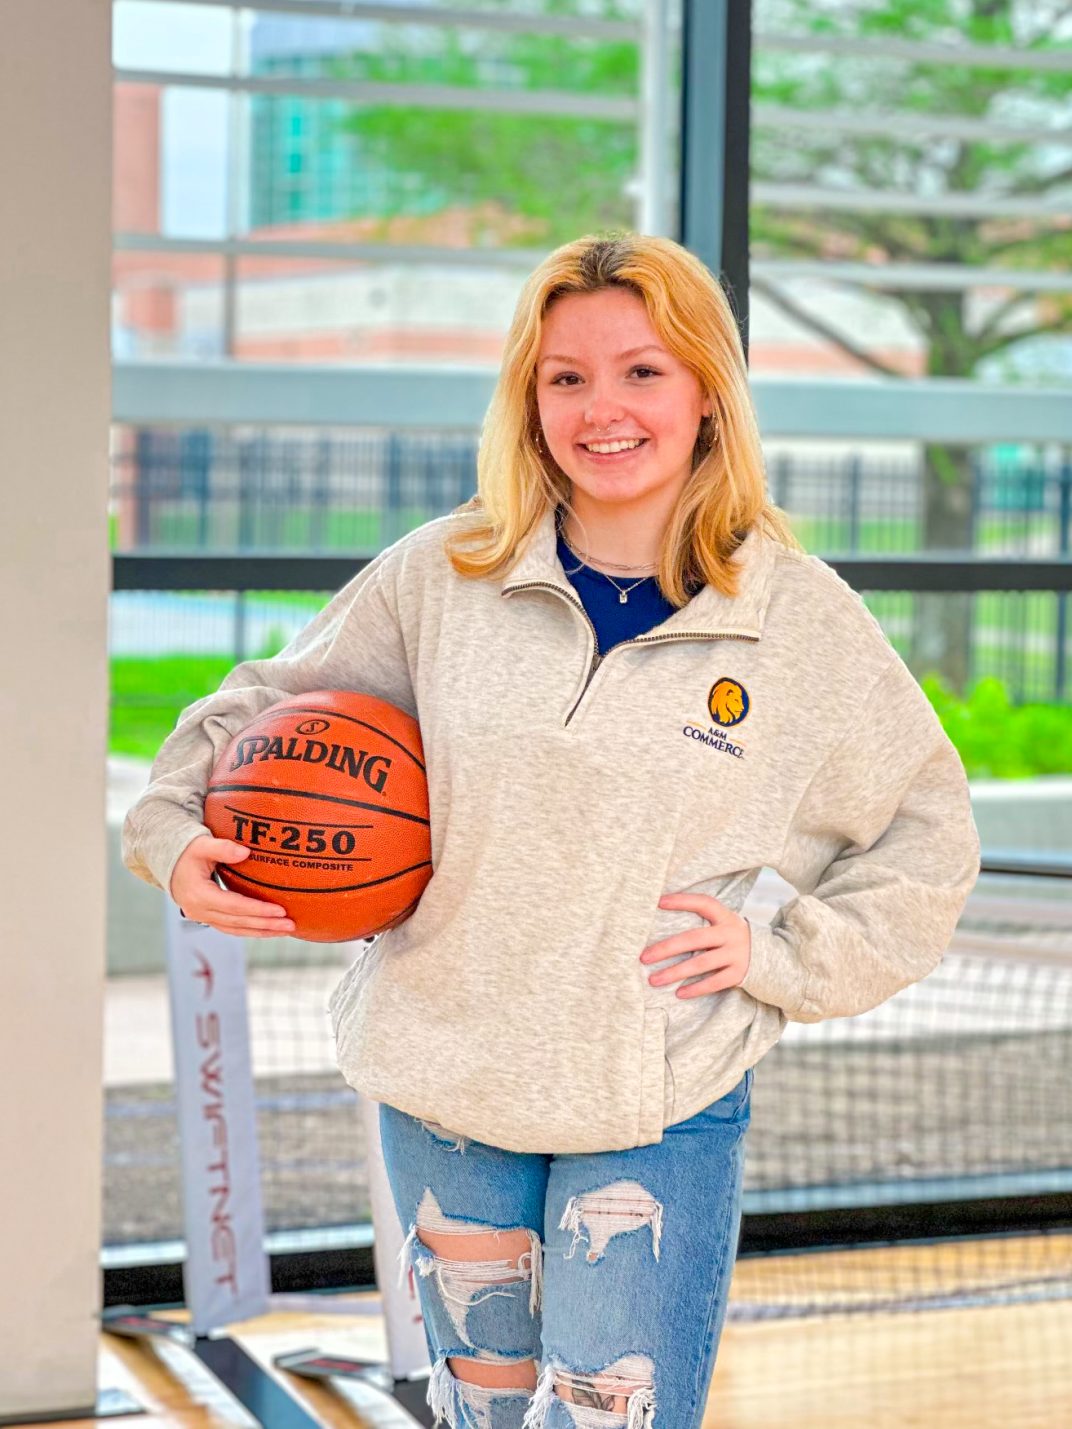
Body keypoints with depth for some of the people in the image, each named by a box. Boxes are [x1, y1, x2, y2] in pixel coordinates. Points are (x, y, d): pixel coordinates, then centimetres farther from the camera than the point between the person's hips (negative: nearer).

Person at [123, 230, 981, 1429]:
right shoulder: (443, 575, -1)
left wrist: (782, 956, -5)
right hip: (439, 1086, 2)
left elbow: (926, 840, 6)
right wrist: (178, 833, -4)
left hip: (660, 1113, -2)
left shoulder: (803, 617, -4)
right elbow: (273, 702, 12)